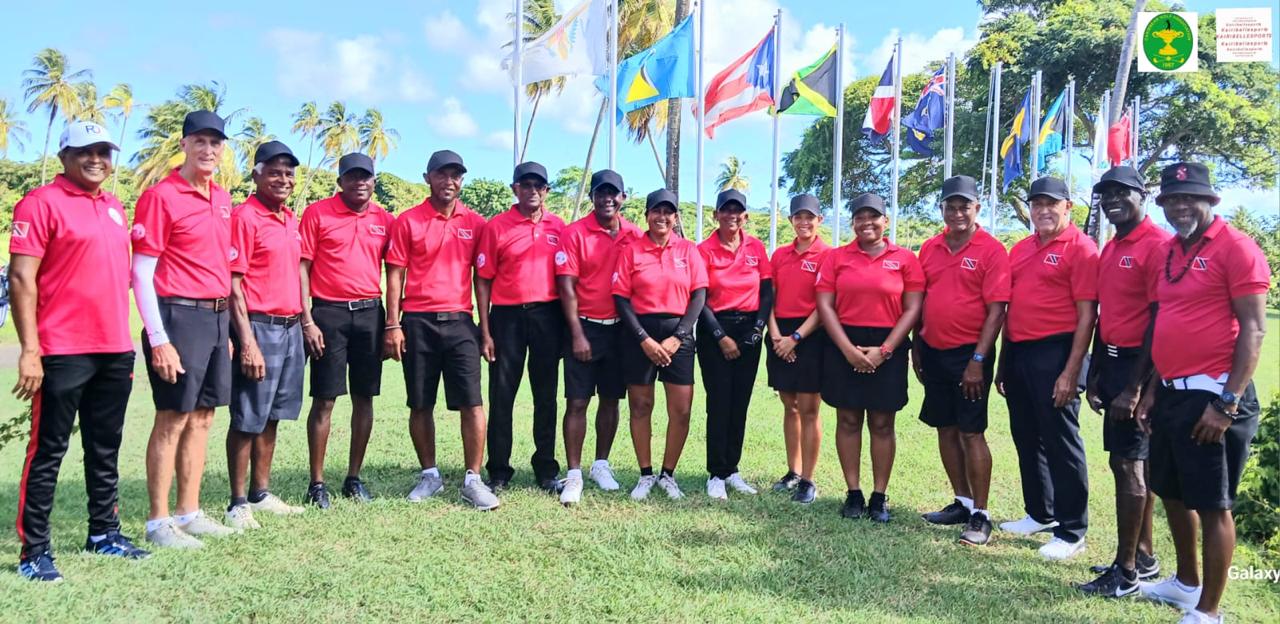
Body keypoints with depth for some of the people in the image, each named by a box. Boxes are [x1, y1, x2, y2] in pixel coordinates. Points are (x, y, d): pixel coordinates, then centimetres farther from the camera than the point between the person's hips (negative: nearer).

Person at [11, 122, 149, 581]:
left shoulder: (115, 207, 15)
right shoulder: (40, 203, -6)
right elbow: (21, 279, -12)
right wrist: (29, 350, -17)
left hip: (116, 351, 7)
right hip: (62, 353, -7)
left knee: (106, 449, 14)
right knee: (48, 451, 1)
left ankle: (104, 533, 26)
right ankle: (34, 550, 10)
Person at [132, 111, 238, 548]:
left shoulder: (223, 199, 13)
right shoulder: (161, 196, -8)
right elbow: (141, 273, -11)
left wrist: (226, 326, 16)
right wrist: (158, 339, -16)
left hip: (217, 317, 7)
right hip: (180, 316, -7)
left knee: (202, 417, 12)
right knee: (172, 420, -2)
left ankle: (189, 512, 22)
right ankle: (158, 522, 9)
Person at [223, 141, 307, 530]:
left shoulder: (290, 218, 14)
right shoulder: (245, 217, -10)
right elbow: (233, 285, -14)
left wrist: (304, 321, 14)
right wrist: (247, 341, -19)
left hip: (290, 327, 8)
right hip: (260, 326, -8)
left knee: (272, 416, 15)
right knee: (248, 420, 0)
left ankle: (261, 494, 25)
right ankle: (238, 503, 9)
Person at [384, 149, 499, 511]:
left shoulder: (475, 224, 8)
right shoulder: (408, 221, 4)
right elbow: (395, 275, 2)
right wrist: (393, 325, -5)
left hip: (459, 322, 1)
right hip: (417, 322, 0)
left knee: (472, 403, -6)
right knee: (420, 404, 7)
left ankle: (473, 481, 1)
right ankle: (430, 475, 21)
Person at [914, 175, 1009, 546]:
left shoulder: (992, 250, -8)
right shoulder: (930, 248, 9)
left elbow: (996, 309, -12)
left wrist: (978, 359, -17)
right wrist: (917, 348, 11)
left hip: (968, 355, -6)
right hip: (933, 352, 6)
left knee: (972, 433, -3)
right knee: (946, 429, 12)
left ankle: (980, 515, 6)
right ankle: (962, 502, 25)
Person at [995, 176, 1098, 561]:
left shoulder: (1080, 248, -7)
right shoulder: (1020, 249, 14)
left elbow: (1086, 315, -12)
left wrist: (1071, 371, -18)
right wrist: (1003, 363, 16)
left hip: (1054, 354, -8)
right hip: (1017, 352, 8)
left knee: (1060, 442, -1)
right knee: (1026, 438, 16)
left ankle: (1071, 532, 9)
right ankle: (1039, 514, 31)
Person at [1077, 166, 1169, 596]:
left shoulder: (1158, 245, -14)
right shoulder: (1110, 249, 14)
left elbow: (1159, 322, -18)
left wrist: (1134, 387, -19)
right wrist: (1094, 377, 16)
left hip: (1138, 366, -9)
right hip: (1113, 363, 9)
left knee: (1127, 464, -5)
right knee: (1133, 461, 14)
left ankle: (1125, 571, 4)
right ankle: (1143, 557, 26)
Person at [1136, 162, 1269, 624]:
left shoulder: (1235, 247, -10)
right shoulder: (1169, 250, 13)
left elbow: (1253, 329, -15)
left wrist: (1228, 402, -19)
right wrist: (1152, 388, 15)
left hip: (1212, 394, -8)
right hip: (1171, 392, 8)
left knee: (1212, 504, 1)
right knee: (1172, 492, 19)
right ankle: (1187, 582, 38)